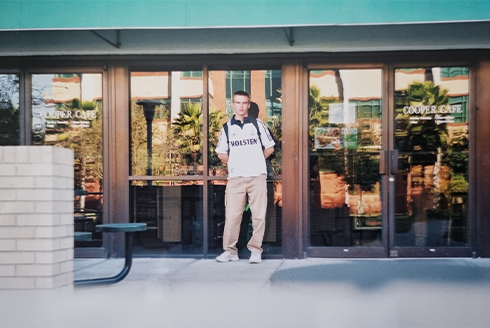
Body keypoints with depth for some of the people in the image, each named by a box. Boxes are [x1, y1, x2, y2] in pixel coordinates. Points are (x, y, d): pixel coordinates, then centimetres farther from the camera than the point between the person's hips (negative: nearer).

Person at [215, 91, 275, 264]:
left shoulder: (258, 124, 7)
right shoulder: (227, 128, 9)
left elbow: (269, 147, 11)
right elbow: (221, 153, 16)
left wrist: (255, 160, 9)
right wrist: (234, 163, 7)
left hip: (257, 176, 0)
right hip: (235, 178, 1)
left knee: (259, 215, -1)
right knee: (232, 215, -1)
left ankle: (255, 250, 9)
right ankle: (230, 250, 9)